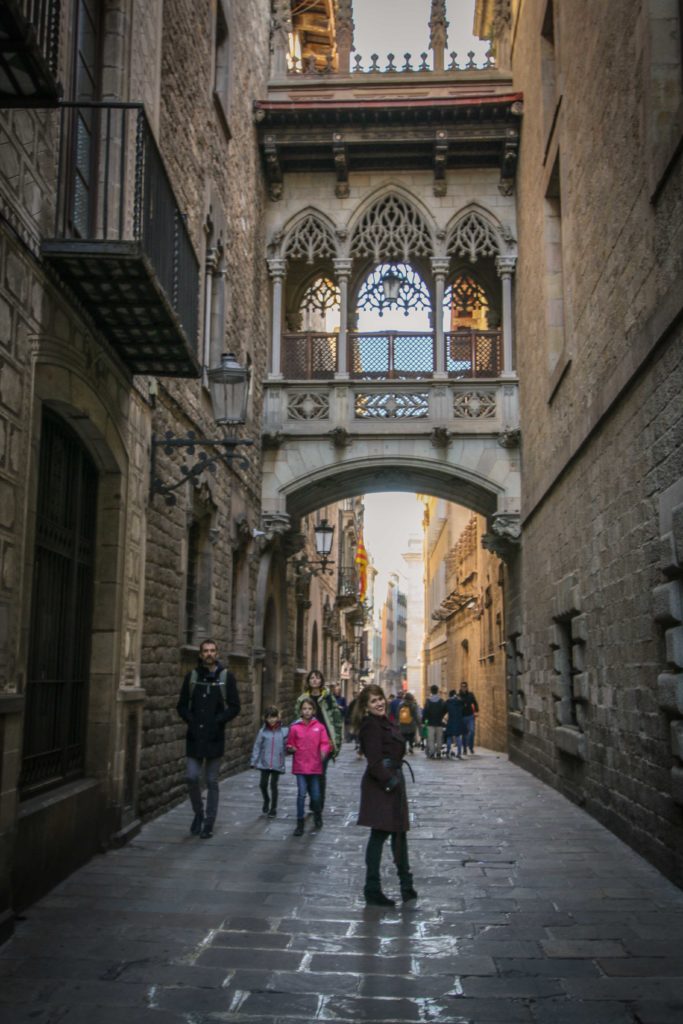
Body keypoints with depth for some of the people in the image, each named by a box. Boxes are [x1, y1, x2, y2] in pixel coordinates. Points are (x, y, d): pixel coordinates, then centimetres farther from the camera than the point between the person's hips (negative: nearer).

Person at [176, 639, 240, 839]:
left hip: (215, 737, -1)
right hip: (194, 736, 2)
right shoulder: (192, 676, 6)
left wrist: (218, 721, -12)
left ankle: (209, 823, 13)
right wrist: (191, 720, -7)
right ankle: (198, 813, 20)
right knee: (192, 777, -4)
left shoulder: (226, 677, 0)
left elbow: (234, 707, -1)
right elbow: (182, 705, 10)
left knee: (212, 781, 5)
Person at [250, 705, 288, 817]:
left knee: (273, 785, 5)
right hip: (264, 763, 1)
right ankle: (266, 801, 35)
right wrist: (254, 761, 1)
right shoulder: (262, 731, -1)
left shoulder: (284, 731, -3)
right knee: (263, 784, 4)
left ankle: (273, 808, 21)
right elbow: (257, 746, 2)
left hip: (277, 764, -1)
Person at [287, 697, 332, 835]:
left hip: (315, 766, 1)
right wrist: (291, 749, -13)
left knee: (316, 795, 8)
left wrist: (324, 751, -23)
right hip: (300, 766, -1)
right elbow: (290, 745, 8)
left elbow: (325, 743, -3)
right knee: (301, 794, -6)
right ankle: (300, 823, 6)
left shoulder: (319, 727, 0)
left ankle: (317, 816, 37)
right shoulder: (295, 727, -1)